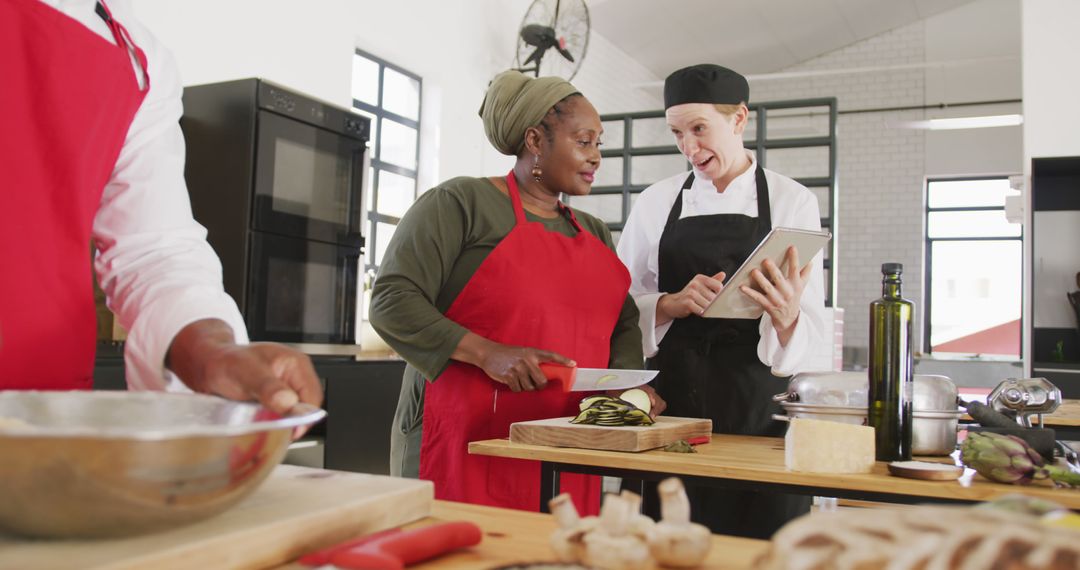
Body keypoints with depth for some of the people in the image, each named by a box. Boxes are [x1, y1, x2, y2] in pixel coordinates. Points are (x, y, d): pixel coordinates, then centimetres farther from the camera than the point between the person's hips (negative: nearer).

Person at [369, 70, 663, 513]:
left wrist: (625, 379, -1)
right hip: (465, 443, -6)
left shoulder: (595, 234, 18)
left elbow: (623, 324, 20)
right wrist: (488, 353, -21)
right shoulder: (461, 203, -4)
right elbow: (391, 301, -12)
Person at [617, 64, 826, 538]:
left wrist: (787, 316, -22)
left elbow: (810, 327, 0)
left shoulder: (791, 201, 1)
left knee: (755, 537, 2)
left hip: (754, 401, -1)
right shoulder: (657, 202, 6)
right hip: (671, 394, 1)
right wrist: (675, 304, -13)